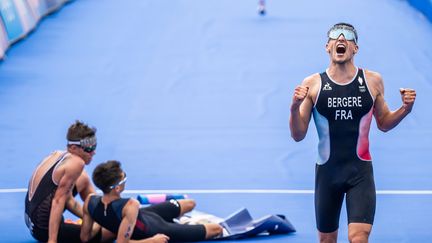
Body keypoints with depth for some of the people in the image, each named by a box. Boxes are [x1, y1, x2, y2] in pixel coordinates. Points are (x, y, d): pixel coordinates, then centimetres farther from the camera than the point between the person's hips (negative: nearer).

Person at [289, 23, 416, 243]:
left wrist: (404, 109, -5)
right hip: (327, 172, 1)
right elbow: (298, 135, -2)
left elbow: (383, 123, 14)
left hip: (360, 172, -1)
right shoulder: (312, 84, -3)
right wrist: (295, 107, -20)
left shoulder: (372, 81, 0)